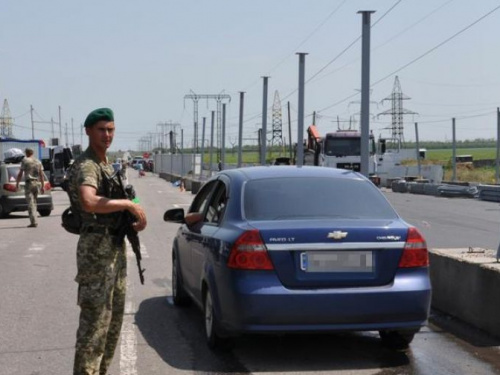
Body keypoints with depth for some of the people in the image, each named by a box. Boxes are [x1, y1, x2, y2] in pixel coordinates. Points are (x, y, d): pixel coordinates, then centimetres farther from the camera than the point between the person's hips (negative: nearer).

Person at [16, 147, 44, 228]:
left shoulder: (25, 160, -3)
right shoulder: (38, 162, 12)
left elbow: (20, 174, -5)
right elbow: (41, 175, 10)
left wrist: (17, 184, 3)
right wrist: (42, 186, 13)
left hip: (29, 183, -5)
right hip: (37, 183, 5)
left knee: (30, 203, -7)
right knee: (34, 202, 16)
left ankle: (33, 222, -15)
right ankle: (34, 221, 19)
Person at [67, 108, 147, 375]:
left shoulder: (107, 165, 15)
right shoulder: (86, 166, -16)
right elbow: (89, 202, -36)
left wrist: (138, 217, 1)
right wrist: (129, 204, -27)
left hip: (116, 248, 10)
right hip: (96, 250, -10)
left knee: (114, 318, 16)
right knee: (95, 320, -8)